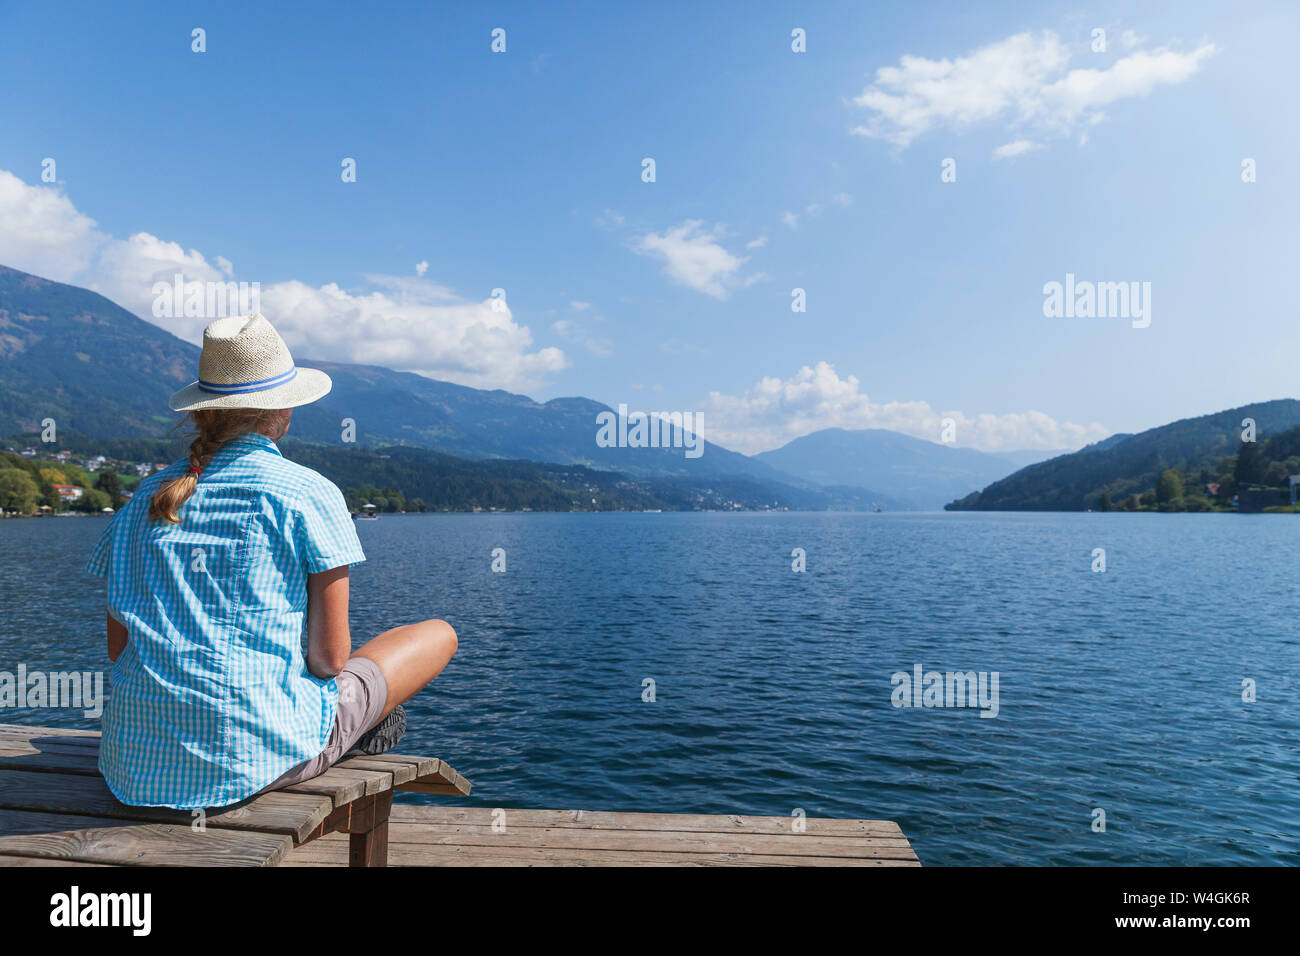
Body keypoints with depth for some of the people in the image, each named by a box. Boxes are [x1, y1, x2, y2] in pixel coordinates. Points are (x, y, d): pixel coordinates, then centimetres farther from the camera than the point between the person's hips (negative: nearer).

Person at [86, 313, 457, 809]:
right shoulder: (308, 494, -8)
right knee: (439, 634, 11)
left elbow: (117, 646, 11)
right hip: (256, 758, -6)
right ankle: (362, 728, 35)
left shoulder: (147, 495, 6)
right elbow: (329, 657, -8)